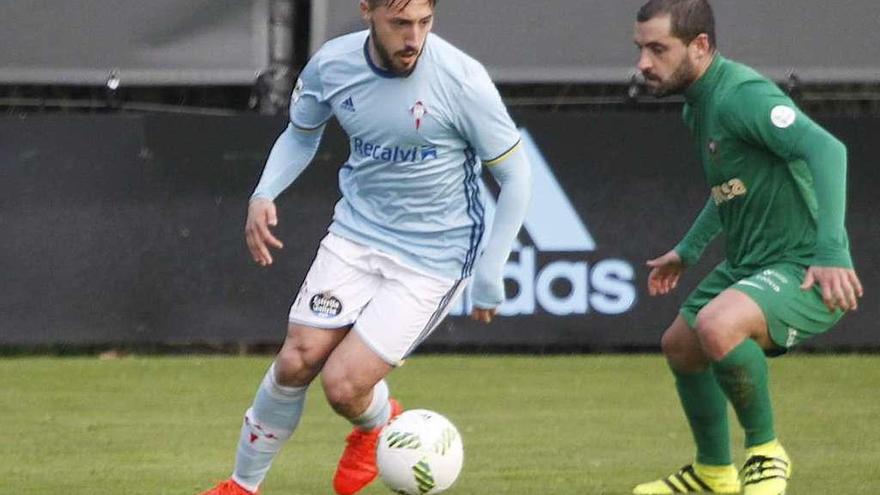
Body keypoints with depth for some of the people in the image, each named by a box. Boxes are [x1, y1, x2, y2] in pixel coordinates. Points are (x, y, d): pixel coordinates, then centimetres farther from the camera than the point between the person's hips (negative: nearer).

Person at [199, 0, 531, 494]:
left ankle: (377, 423, 24)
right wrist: (264, 194, -3)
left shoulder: (461, 79, -21)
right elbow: (301, 134, 15)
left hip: (432, 257, -4)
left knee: (343, 384, -13)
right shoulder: (331, 64, -8)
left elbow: (515, 178, -10)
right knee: (296, 361, -4)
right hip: (356, 234, 4)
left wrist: (488, 278, -9)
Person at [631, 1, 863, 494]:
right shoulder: (698, 105, 10)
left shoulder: (741, 95, -22)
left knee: (716, 326, -33)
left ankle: (766, 454, -10)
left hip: (804, 269, -11)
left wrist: (831, 253, -41)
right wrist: (688, 250, 32)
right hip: (748, 265, 11)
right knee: (680, 346, 21)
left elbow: (827, 149, -35)